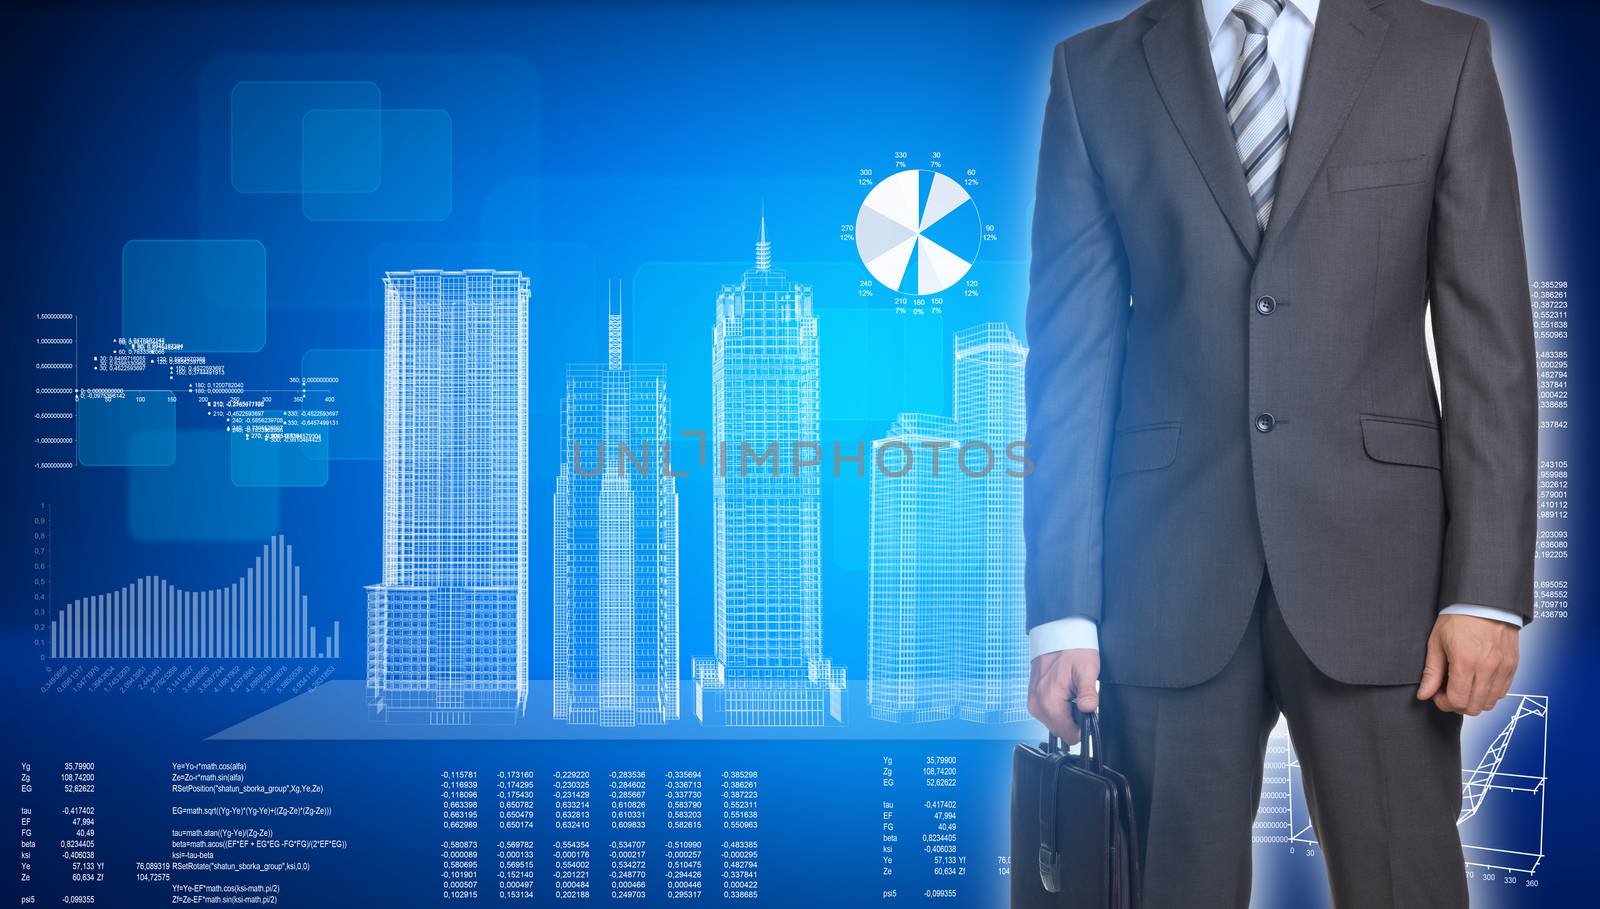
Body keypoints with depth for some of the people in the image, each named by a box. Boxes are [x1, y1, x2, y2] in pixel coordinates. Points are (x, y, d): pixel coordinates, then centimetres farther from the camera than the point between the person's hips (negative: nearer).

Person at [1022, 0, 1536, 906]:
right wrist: (1064, 607, -3)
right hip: (1166, 575, 1)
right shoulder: (1097, 73, 6)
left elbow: (1490, 341, 2)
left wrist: (1488, 590, -6)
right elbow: (1072, 349, 2)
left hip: (1374, 559, 0)